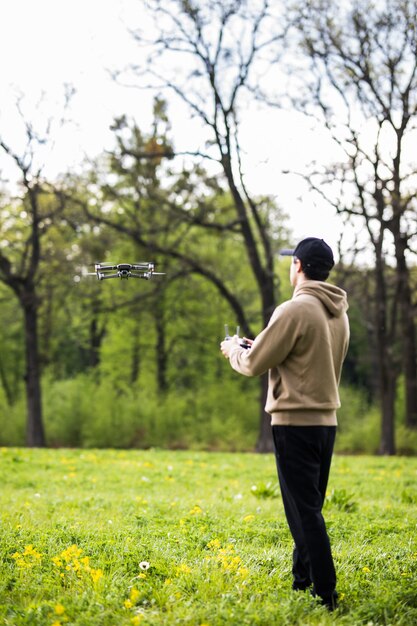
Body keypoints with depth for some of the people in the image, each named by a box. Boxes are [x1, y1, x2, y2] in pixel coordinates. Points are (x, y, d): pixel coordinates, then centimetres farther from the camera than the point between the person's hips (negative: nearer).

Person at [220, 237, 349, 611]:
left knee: (304, 511, -5)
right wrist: (257, 346, 21)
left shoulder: (295, 310, -15)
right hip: (326, 421, 8)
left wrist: (233, 350, 11)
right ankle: (303, 580, 23)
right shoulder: (339, 313, 10)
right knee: (309, 509, 16)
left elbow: (254, 365, -11)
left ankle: (325, 594, -5)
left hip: (295, 422, -8)